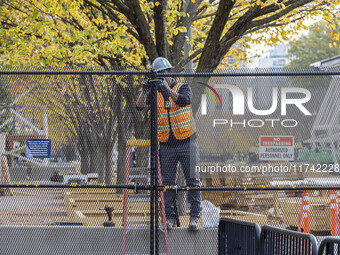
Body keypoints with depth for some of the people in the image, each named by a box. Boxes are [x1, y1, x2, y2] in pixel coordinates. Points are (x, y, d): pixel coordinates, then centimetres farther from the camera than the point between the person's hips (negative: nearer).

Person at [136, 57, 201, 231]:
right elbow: (140, 106, -10)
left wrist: (168, 89, -35)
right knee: (168, 182, 4)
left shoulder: (183, 87, 1)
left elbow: (184, 100, -21)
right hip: (166, 146, 2)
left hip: (187, 143, -2)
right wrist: (144, 90, -27)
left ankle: (195, 216, 1)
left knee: (192, 180, -2)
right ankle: (170, 217, 11)